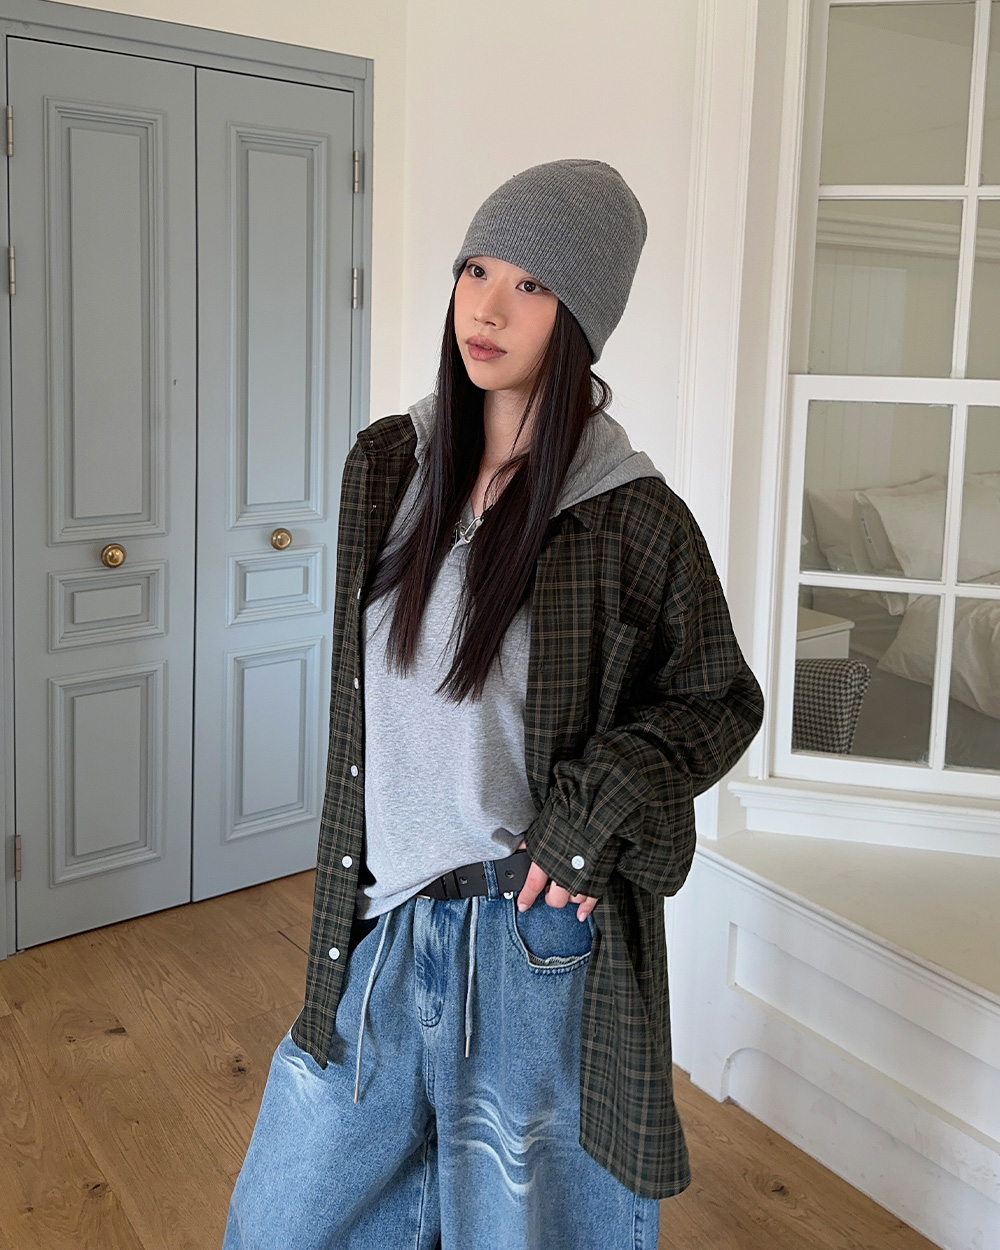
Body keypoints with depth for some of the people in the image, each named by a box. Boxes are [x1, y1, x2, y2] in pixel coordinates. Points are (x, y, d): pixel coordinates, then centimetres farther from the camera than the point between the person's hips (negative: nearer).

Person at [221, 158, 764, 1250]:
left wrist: (599, 804, -16)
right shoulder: (386, 466, 1)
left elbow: (720, 702, -1)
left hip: (539, 941, -5)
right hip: (379, 926, 5)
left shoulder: (631, 517, -13)